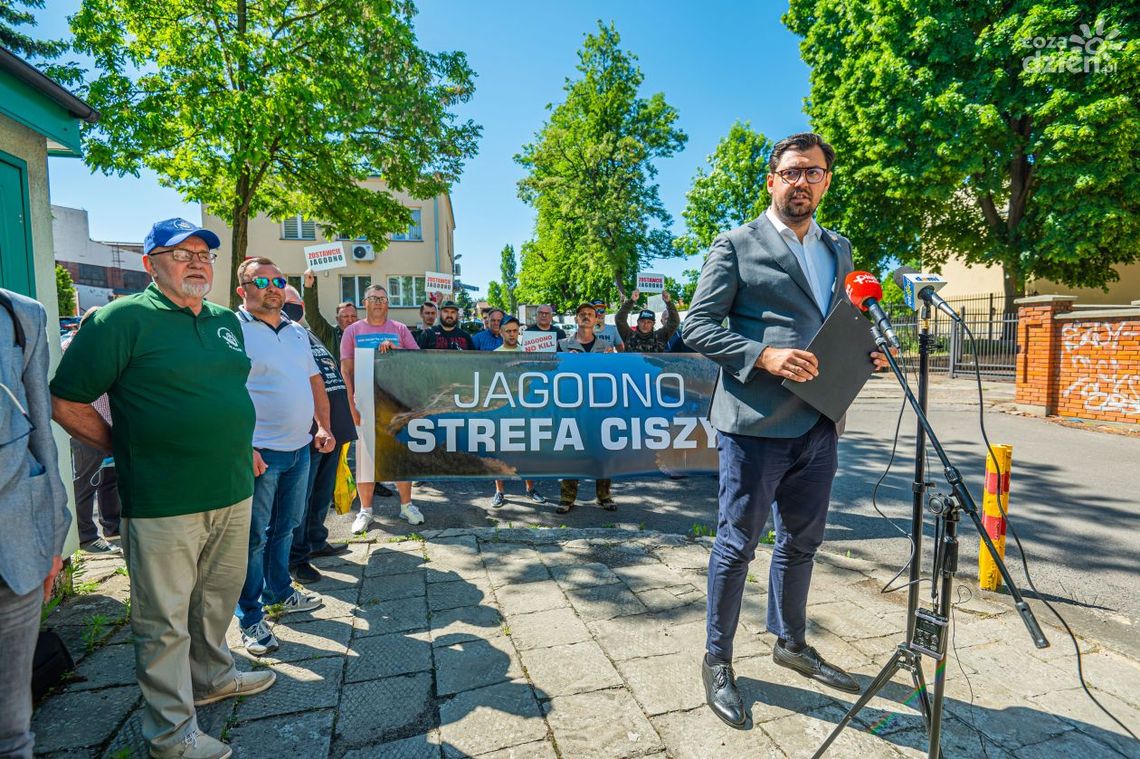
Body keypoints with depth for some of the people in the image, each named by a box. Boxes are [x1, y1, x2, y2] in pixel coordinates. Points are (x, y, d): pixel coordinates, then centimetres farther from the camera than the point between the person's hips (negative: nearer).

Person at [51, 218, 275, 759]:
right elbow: (65, 401, -7)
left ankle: (212, 676, 44)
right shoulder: (122, 319, -9)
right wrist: (123, 448, -2)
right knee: (165, 620, 8)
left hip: (234, 492, 6)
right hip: (163, 504, -6)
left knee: (218, 599, 22)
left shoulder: (227, 321, 11)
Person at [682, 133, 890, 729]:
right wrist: (764, 355, -22)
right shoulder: (736, 245, -2)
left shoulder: (839, 249, 17)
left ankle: (790, 643, 41)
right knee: (738, 545, 4)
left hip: (819, 424, 7)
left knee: (801, 541, 19)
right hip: (756, 423, -6)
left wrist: (866, 350, 2)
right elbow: (697, 325, -8)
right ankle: (717, 661, 23)